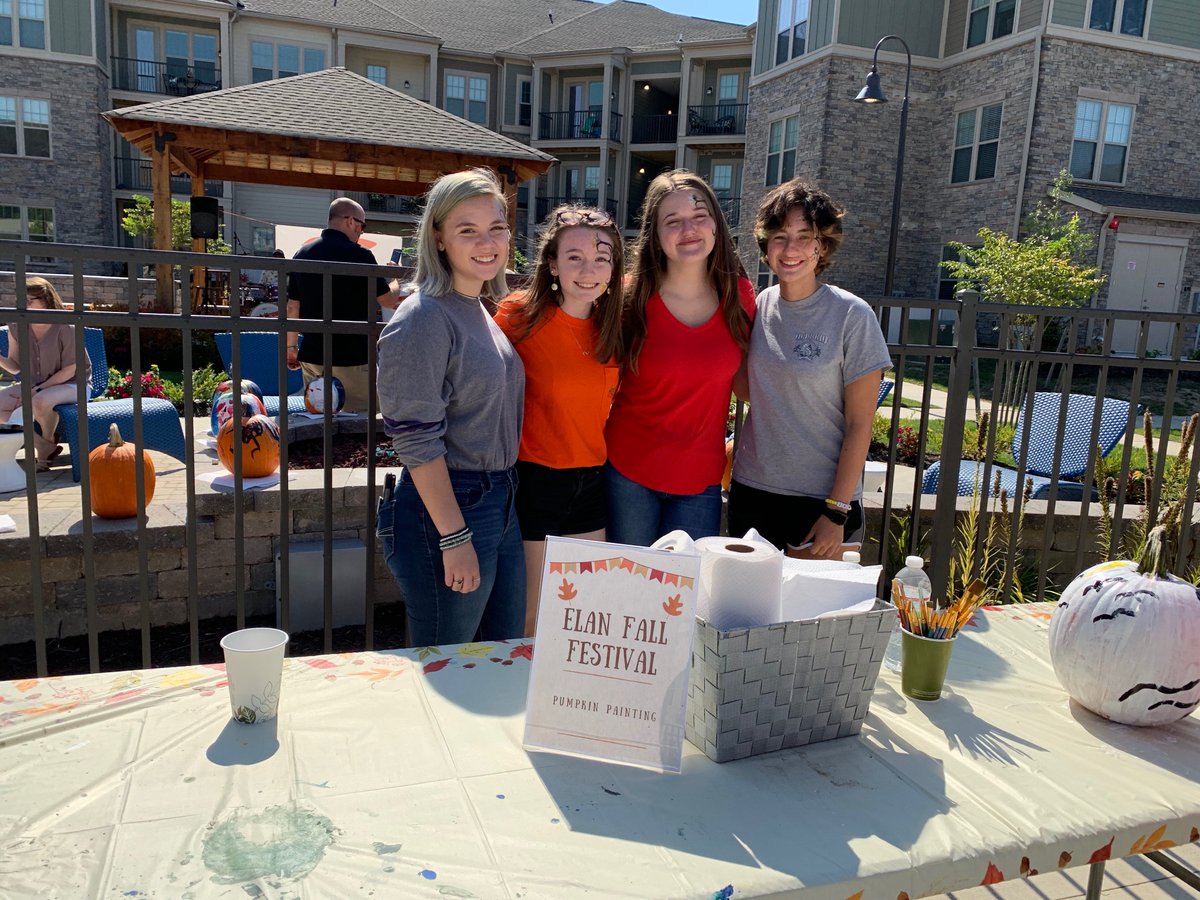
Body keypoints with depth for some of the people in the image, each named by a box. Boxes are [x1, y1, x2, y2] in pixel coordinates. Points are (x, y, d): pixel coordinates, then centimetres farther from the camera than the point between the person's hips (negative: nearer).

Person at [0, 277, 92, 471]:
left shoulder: (65, 328, -17)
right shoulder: (16, 327, -2)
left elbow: (69, 371, -15)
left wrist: (39, 388, -21)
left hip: (72, 385, -6)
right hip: (35, 385, 6)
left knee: (40, 402, -37)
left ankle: (48, 442, -5)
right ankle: (46, 448, -10)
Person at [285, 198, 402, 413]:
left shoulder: (302, 254, 7)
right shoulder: (359, 255, -11)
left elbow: (292, 307, 11)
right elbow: (388, 300, -3)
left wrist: (291, 347, 20)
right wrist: (397, 282, 18)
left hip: (312, 357, 6)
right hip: (351, 359, -6)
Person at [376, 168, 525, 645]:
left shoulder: (483, 312, 11)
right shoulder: (424, 318, -15)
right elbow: (417, 440, -19)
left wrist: (502, 504, 13)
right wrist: (454, 537, -19)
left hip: (499, 506, 9)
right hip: (446, 511, -8)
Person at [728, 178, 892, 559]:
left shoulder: (851, 316, -11)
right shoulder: (759, 306, 2)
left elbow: (859, 424, -10)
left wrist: (837, 511, -12)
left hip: (821, 499, -4)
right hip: (750, 490, 4)